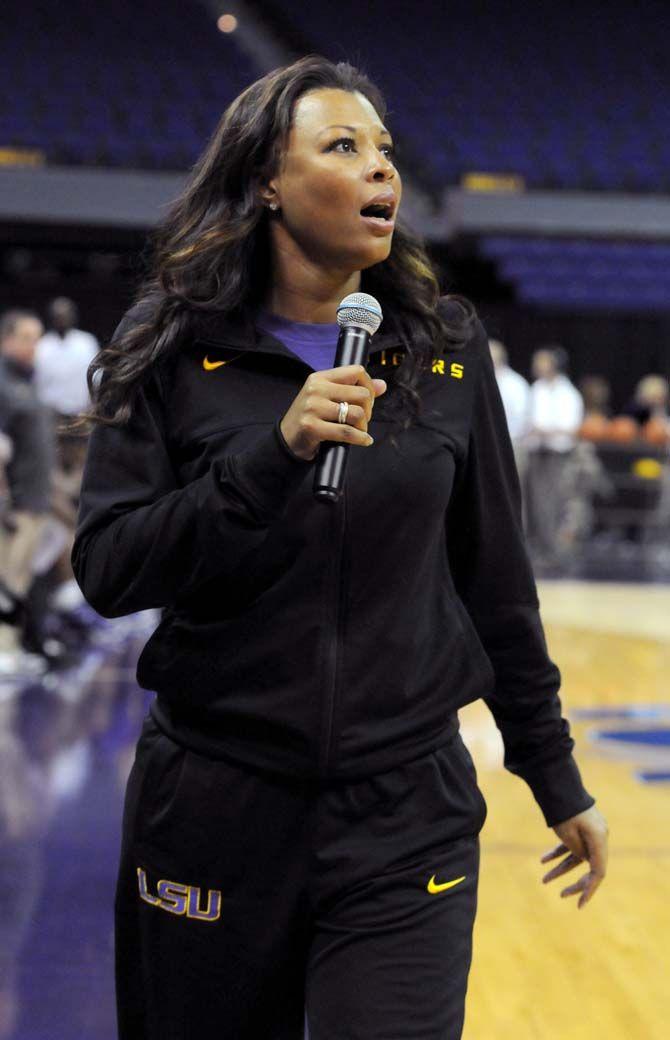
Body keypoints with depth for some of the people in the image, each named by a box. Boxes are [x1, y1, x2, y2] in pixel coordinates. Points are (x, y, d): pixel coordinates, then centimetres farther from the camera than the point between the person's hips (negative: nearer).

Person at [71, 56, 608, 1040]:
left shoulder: (446, 348, 2)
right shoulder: (177, 350, -3)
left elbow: (496, 583, 9)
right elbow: (107, 571, -11)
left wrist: (556, 777, 12)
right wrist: (277, 453, -22)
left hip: (408, 815, 1)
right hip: (214, 805, 0)